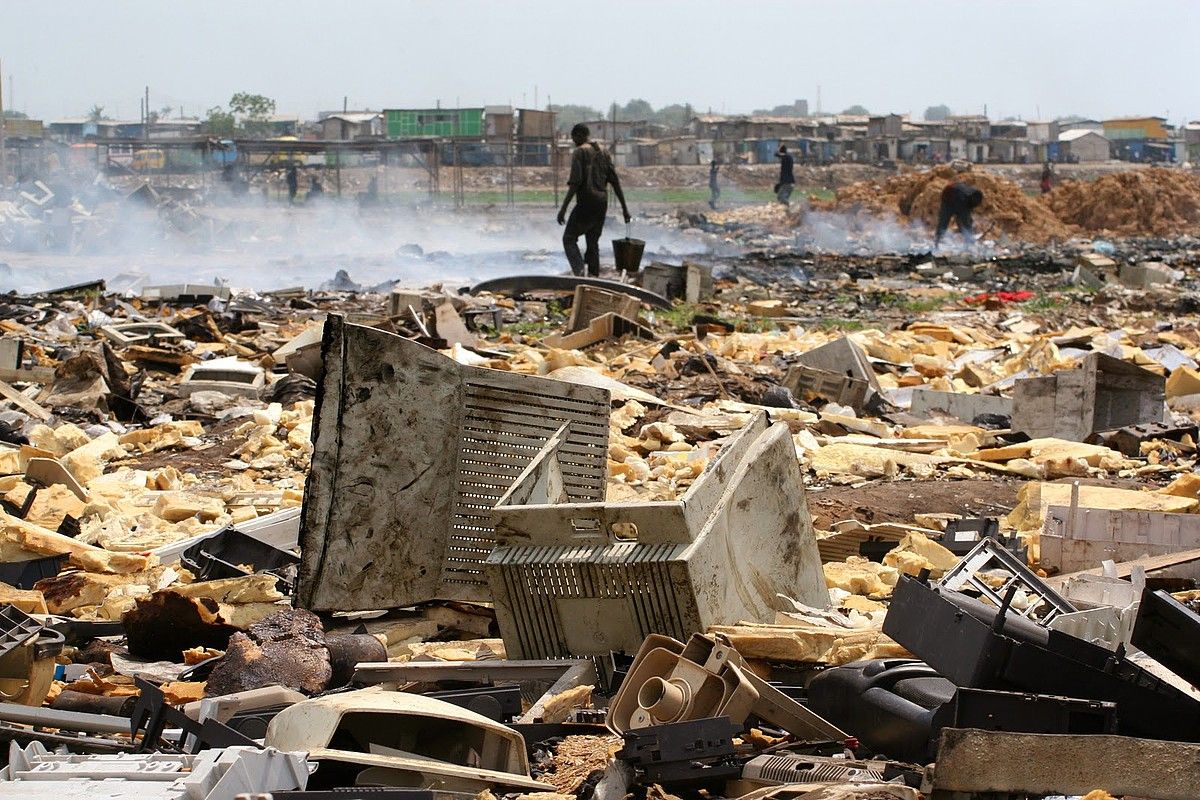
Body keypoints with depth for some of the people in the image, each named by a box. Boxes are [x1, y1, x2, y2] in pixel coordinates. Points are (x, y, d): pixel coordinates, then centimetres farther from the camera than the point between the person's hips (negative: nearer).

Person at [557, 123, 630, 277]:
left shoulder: (580, 152, -8)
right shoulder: (603, 154, 14)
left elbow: (575, 182, -17)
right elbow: (615, 182, 12)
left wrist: (563, 208, -17)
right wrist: (624, 208, 14)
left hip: (586, 202, -7)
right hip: (602, 203, 7)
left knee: (569, 239, -2)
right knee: (593, 242, 13)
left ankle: (579, 270, -24)